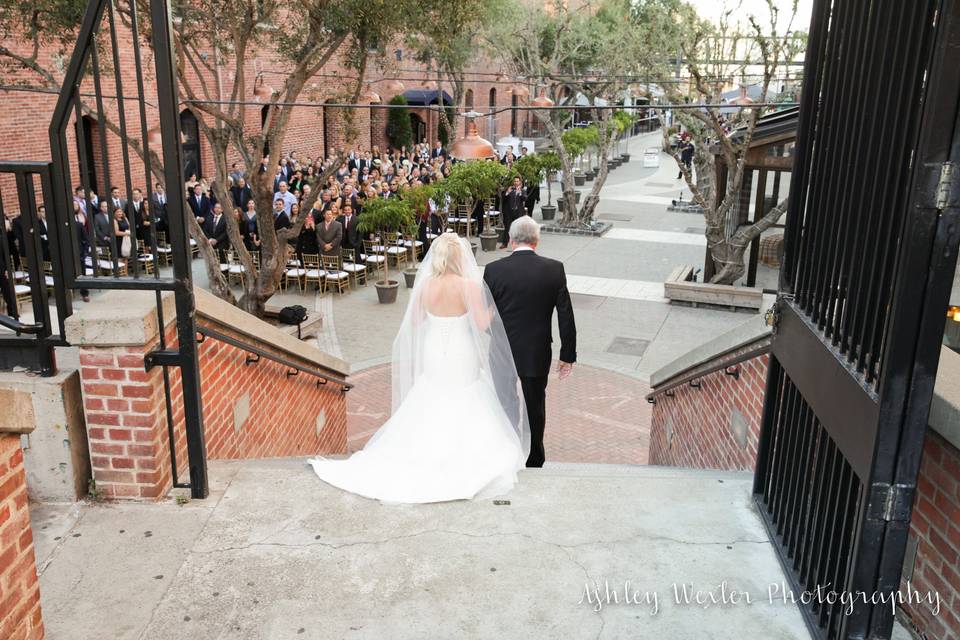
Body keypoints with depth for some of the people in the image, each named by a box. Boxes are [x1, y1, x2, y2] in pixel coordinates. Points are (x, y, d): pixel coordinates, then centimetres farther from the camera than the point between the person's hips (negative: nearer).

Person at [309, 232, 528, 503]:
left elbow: (414, 322, 4)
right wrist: (493, 309, 1)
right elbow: (482, 324, -18)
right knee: (466, 415, 9)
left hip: (433, 358, 4)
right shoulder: (470, 285, -18)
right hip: (462, 360, -4)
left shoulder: (425, 285, -5)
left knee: (426, 415, 18)